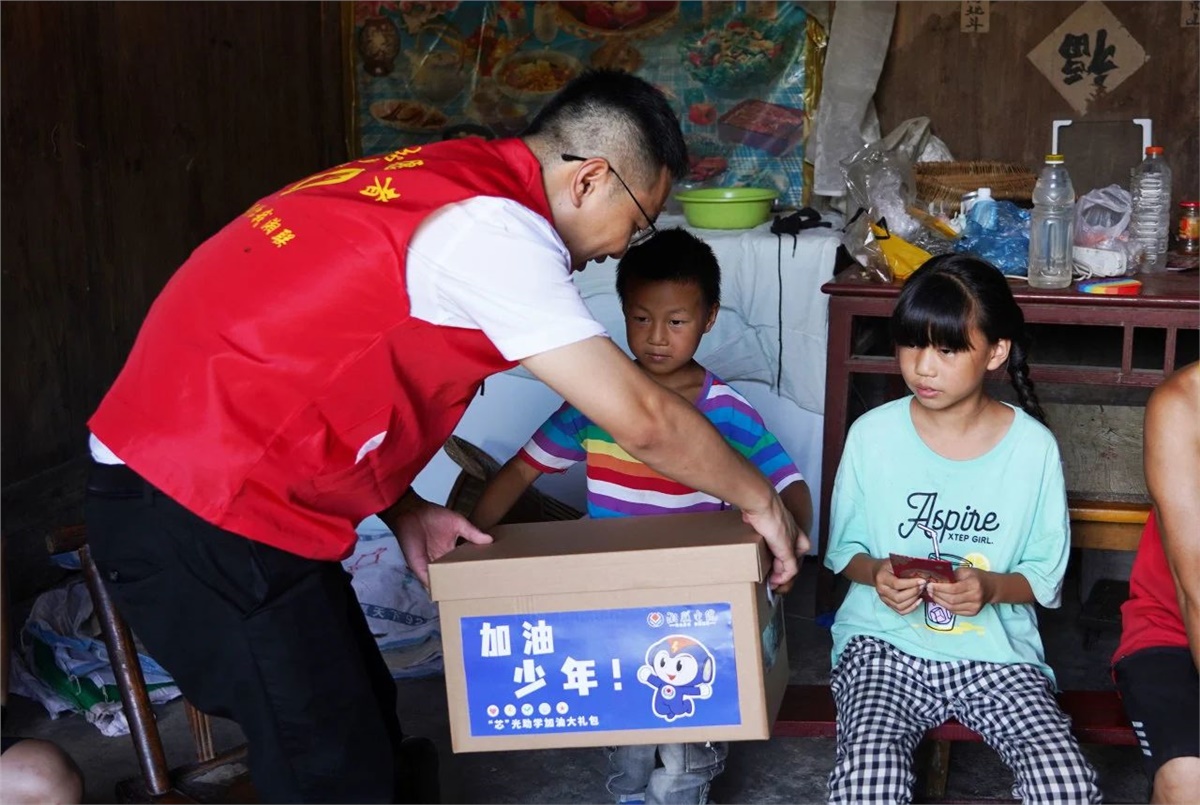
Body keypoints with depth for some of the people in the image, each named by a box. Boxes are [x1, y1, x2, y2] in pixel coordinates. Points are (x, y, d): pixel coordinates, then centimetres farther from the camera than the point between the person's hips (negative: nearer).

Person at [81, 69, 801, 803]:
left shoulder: (447, 182, 12)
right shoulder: (493, 226, -18)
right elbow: (642, 418, -16)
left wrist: (404, 510, 8)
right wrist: (758, 499, 1)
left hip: (188, 480, 9)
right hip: (205, 512, -9)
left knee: (366, 728, 18)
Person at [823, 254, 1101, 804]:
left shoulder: (1033, 448, -4)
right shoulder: (872, 435, -3)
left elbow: (1044, 577, 4)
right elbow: (844, 550, 8)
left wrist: (991, 587, -17)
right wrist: (877, 573, -14)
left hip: (997, 652, 1)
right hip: (885, 641, -1)